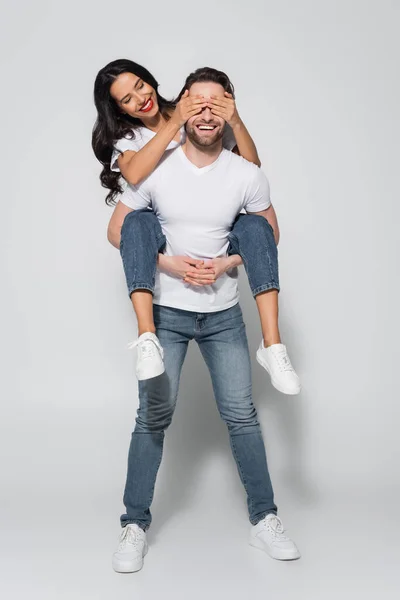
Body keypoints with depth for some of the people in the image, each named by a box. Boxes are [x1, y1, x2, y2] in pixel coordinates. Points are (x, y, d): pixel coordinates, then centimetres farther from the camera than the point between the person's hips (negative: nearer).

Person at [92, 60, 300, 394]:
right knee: (137, 221, -33)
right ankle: (147, 339, -41)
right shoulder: (125, 138, 3)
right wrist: (174, 123, -25)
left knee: (255, 225, -29)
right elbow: (134, 174, -22)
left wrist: (235, 122, -19)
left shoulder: (202, 119, 4)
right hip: (164, 239, -1)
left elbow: (252, 164, -3)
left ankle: (272, 345, -32)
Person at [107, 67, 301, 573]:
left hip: (223, 315, 1)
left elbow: (268, 235, 8)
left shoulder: (247, 176, -5)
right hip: (166, 312, -1)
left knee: (241, 414, 6)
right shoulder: (154, 169, -8)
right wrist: (168, 263, -14)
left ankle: (263, 519, 21)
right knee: (153, 416, 1)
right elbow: (117, 231, -1)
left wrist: (225, 264, -9)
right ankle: (135, 524, 16)